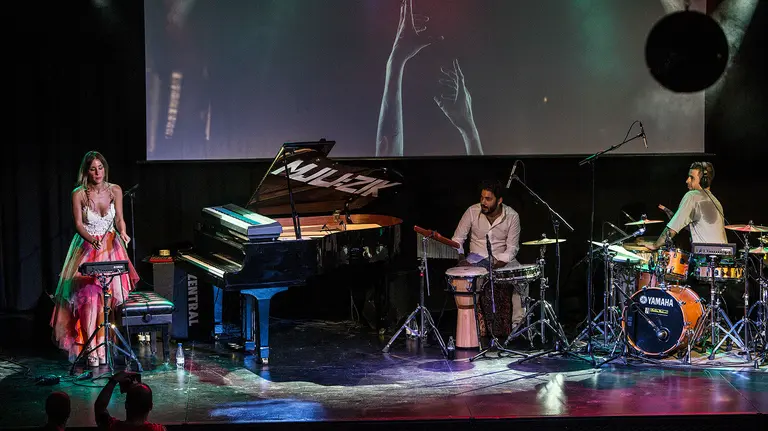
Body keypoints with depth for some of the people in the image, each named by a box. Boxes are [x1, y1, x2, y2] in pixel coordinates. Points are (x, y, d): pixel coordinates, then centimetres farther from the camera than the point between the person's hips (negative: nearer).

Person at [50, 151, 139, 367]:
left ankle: (101, 346, 2)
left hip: (111, 248, 2)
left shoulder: (115, 190, 0)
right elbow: (78, 225, -8)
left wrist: (122, 233, -18)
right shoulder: (79, 194, -7)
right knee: (89, 296, -16)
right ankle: (90, 349, -14)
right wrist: (93, 240, -26)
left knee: (107, 297, -7)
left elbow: (119, 218, 3)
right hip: (87, 249, -2)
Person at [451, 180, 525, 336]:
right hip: (477, 257, 0)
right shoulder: (472, 212, -8)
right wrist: (461, 258, -19)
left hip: (502, 258, 0)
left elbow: (512, 248, -9)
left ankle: (518, 322, -19)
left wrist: (498, 264, -25)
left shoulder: (512, 216, -10)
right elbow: (457, 239, -2)